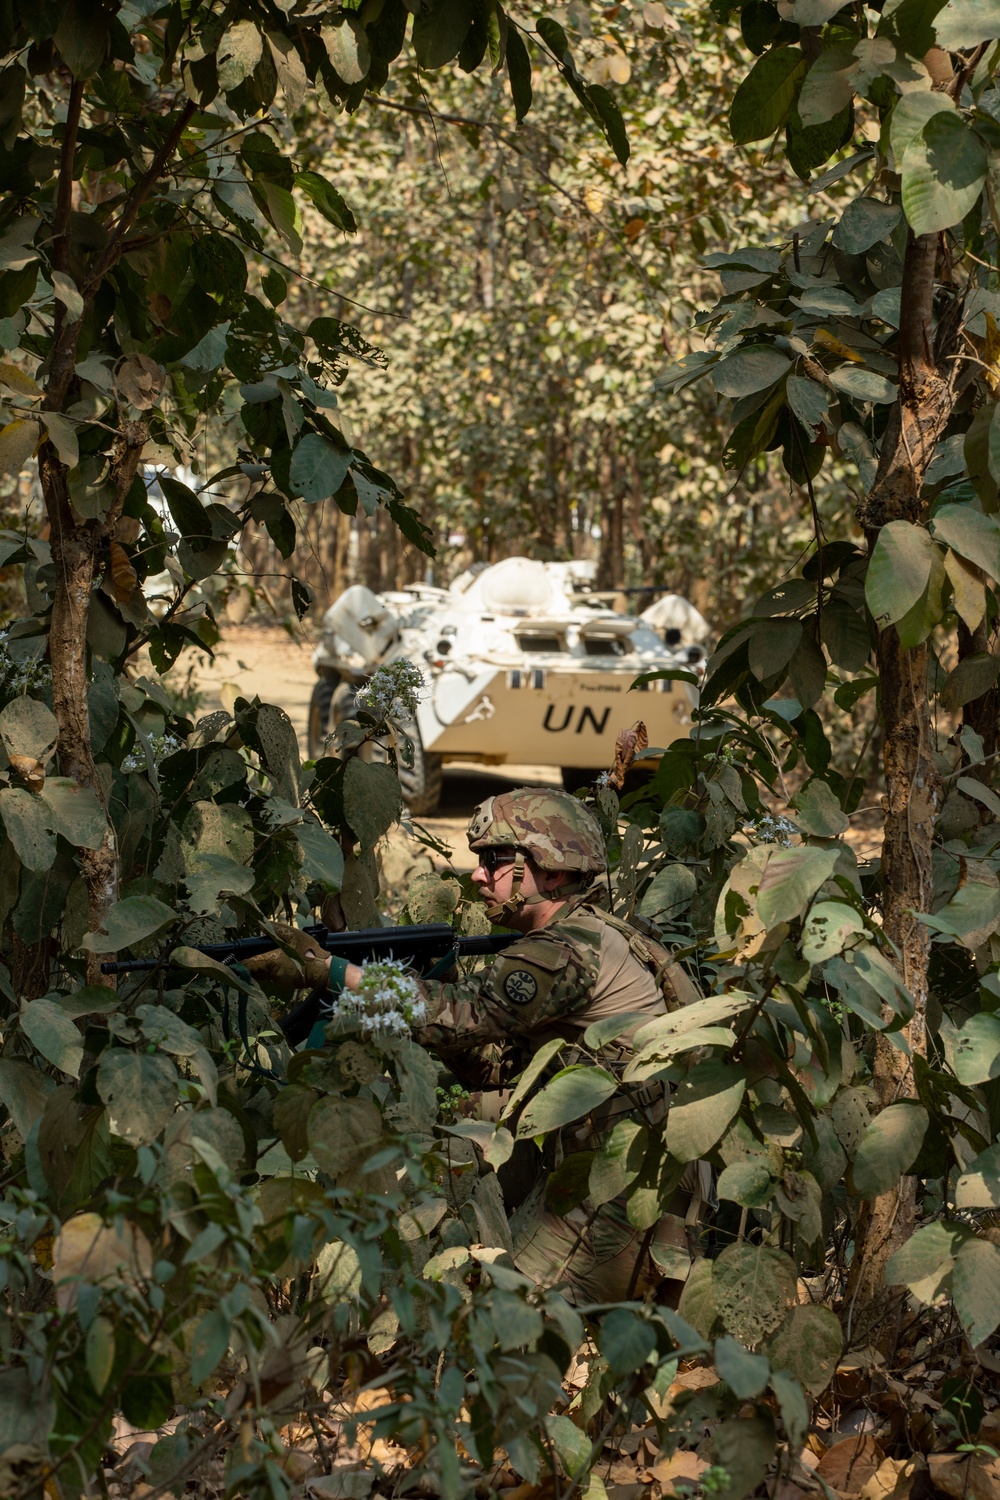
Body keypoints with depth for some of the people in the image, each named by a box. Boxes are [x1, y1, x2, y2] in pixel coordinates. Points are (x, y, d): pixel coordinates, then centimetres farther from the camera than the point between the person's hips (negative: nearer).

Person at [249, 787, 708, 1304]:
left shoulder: (575, 950, -18)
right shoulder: (577, 942, 14)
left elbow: (461, 1014, -27)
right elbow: (494, 1065, 13)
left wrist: (328, 969, -25)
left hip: (626, 1197, -10)